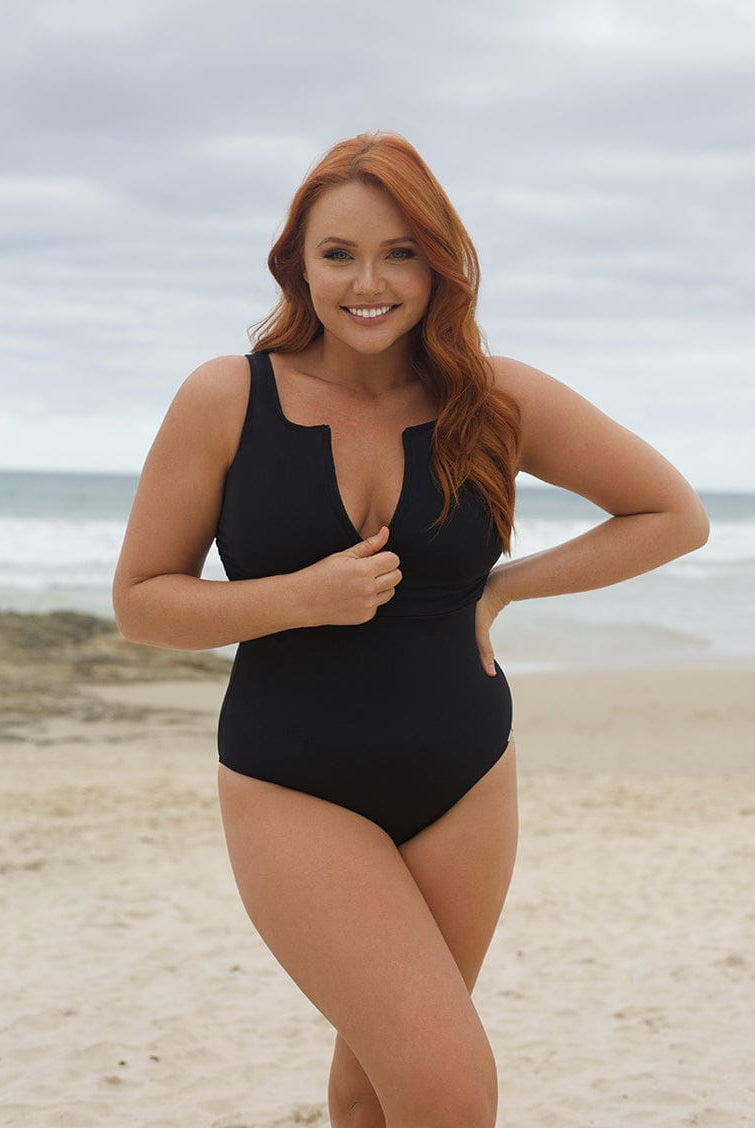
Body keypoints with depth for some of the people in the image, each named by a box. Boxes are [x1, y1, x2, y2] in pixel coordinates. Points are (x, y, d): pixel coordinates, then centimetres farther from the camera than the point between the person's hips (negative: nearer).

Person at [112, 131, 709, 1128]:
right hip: (295, 792, -3)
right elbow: (140, 600, -3)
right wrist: (302, 598, -18)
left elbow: (675, 515, 4)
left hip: (464, 785, 3)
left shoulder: (497, 400, -4)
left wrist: (505, 587, -3)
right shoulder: (227, 400, -8)